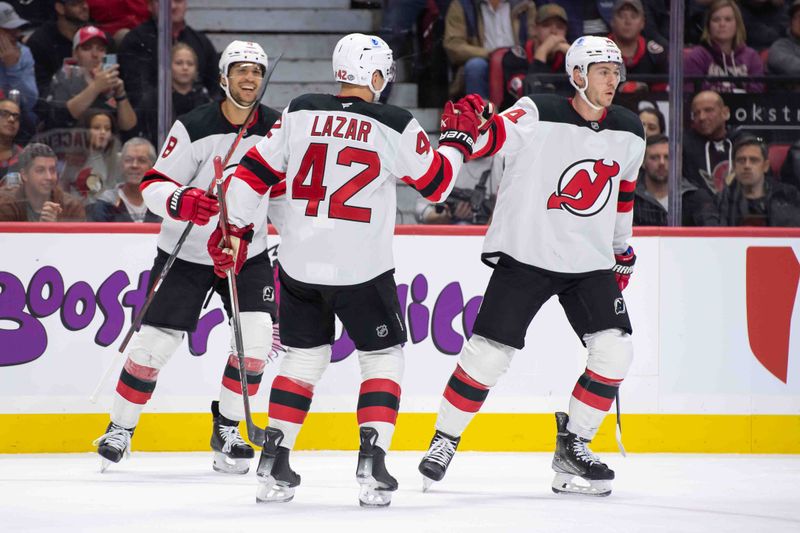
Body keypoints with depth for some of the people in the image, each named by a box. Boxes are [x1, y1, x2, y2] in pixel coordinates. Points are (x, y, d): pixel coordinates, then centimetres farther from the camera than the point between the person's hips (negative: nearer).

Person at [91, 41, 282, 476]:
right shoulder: (194, 128, -15)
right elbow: (152, 186, -14)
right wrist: (181, 200, -33)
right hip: (186, 253, -3)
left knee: (257, 335, -14)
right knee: (156, 339, -6)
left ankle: (226, 431, 3)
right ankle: (120, 428, 13)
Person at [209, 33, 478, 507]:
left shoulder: (299, 113, 1)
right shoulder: (395, 126, -8)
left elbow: (255, 172, 5)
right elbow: (437, 183, 4)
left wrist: (235, 228, 17)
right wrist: (459, 138, 20)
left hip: (300, 266, 4)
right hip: (362, 270, -3)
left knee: (304, 357, 18)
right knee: (383, 357, 12)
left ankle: (273, 464, 12)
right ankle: (372, 466, -1)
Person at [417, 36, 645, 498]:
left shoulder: (629, 132, 4)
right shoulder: (539, 117, -13)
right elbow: (488, 140, -24)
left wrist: (622, 249, 27)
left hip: (589, 263, 5)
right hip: (525, 254, -4)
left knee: (615, 350, -9)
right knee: (489, 352, -7)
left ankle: (572, 448, 7)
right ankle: (444, 441, 12)